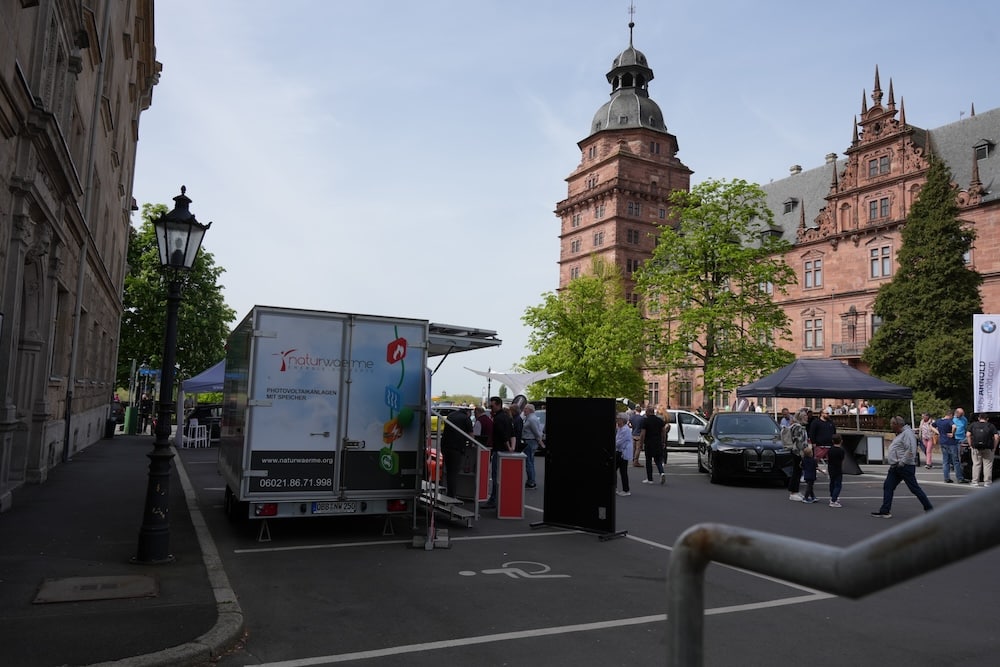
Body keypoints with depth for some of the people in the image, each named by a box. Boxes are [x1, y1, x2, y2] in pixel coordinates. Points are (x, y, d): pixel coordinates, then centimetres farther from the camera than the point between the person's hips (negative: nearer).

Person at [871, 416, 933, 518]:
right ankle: (885, 511, 5)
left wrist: (902, 463, -21)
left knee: (914, 488, 0)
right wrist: (894, 463, 16)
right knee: (887, 486, 4)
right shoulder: (900, 434, 17)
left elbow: (911, 451, -24)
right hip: (896, 467, 10)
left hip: (905, 467, -10)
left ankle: (929, 509, 15)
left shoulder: (907, 433, -14)